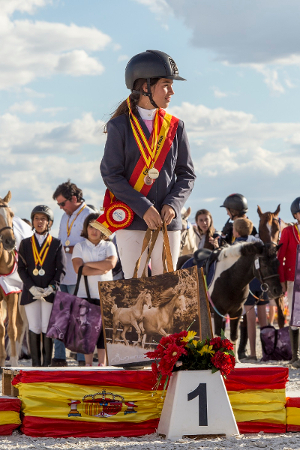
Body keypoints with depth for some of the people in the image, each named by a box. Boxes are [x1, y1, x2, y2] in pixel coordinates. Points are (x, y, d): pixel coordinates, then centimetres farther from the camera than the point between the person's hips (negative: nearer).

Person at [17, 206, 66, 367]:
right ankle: (35, 364, 4)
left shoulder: (56, 244, 7)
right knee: (34, 329, -1)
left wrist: (51, 287, -14)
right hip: (30, 292, 1)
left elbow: (61, 269, 2)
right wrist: (31, 287, -11)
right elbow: (21, 268, 4)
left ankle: (47, 364, 3)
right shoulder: (25, 244, 10)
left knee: (47, 329, -4)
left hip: (50, 293, -1)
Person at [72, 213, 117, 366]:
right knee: (86, 327, -3)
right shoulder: (80, 246, 8)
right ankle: (88, 363, 4)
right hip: (85, 294, 0)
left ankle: (102, 363, 3)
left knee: (104, 327, -2)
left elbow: (111, 263, -9)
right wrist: (100, 270, -10)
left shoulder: (108, 246, 10)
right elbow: (78, 268, -8)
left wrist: (88, 264, -6)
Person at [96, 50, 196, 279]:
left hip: (168, 223, 3)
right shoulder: (120, 126, 0)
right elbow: (111, 174, -5)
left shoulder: (175, 127, 9)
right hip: (131, 224, -3)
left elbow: (187, 174, 11)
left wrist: (173, 204, -9)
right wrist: (144, 208, -14)